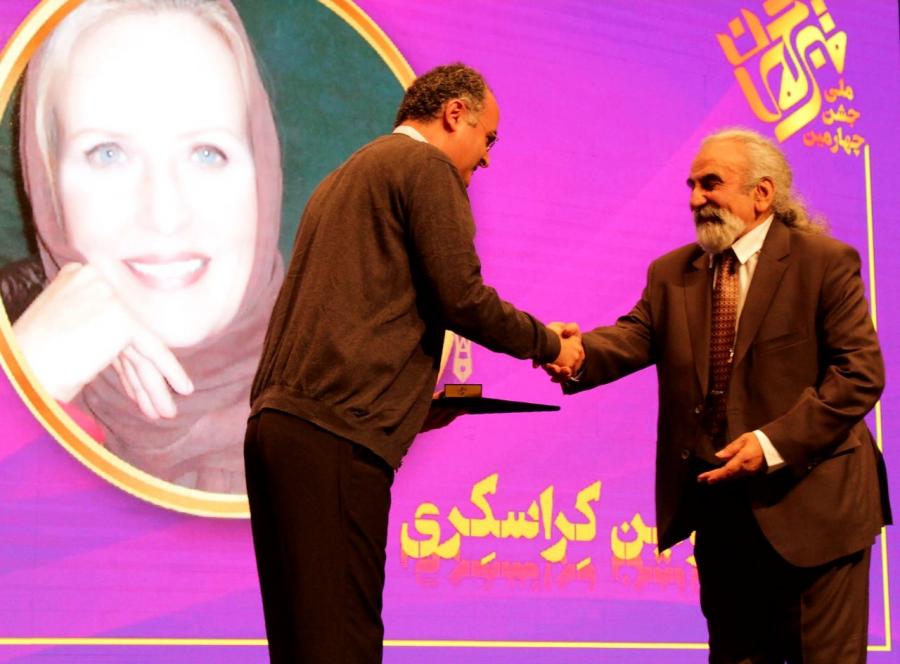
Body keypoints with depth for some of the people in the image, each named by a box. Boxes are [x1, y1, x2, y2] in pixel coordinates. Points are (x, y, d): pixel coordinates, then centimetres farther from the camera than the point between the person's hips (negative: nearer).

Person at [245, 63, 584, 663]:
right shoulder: (426, 166, 0)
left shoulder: (344, 178, 27)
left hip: (276, 426, 9)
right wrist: (547, 343, 9)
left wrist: (418, 399, 25)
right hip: (336, 434, -9)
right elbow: (462, 298, -7)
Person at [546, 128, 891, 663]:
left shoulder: (826, 262, -6)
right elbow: (636, 335, -7)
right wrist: (579, 352, -30)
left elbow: (860, 371, -12)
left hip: (808, 499, -5)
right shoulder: (672, 273, 8)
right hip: (717, 496, 5)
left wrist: (775, 443, -21)